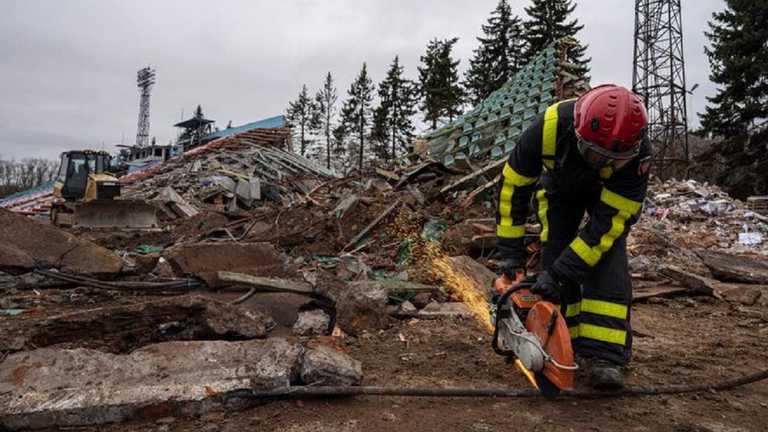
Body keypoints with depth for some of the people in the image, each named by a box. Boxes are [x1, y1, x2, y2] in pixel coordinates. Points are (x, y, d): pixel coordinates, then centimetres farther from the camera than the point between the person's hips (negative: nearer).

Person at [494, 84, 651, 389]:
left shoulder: (635, 153, -39)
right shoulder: (549, 127, -39)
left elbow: (608, 221, -35)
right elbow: (512, 185, -26)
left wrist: (558, 272, -37)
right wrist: (511, 252, -24)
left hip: (611, 193, -1)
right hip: (561, 185, 1)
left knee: (608, 261, -19)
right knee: (554, 257, -11)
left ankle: (604, 355, -15)